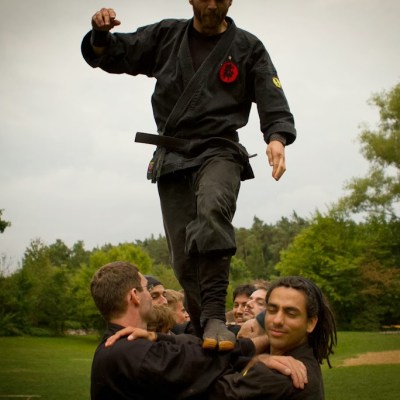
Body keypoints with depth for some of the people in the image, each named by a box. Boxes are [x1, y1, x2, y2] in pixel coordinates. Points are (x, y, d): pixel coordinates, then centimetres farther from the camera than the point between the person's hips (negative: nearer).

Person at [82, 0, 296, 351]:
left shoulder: (248, 48, 5)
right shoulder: (165, 35, 11)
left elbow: (274, 105, -1)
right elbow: (111, 57, 16)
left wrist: (277, 138, -23)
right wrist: (101, 34, -8)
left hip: (218, 151, -3)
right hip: (171, 157, 3)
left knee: (212, 207, -36)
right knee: (184, 258, -1)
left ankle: (215, 316, -36)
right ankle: (203, 330, 13)